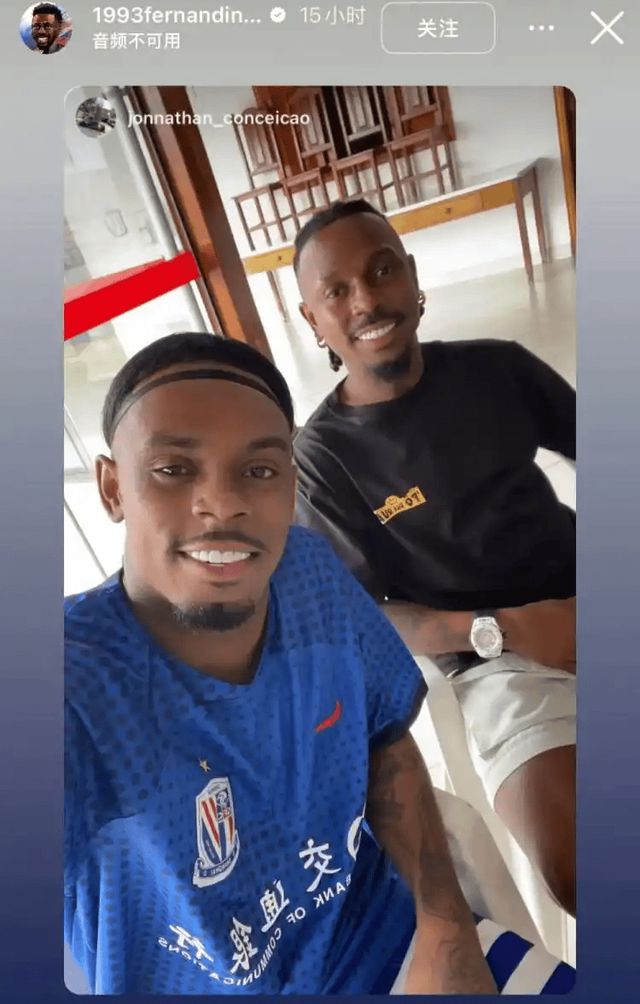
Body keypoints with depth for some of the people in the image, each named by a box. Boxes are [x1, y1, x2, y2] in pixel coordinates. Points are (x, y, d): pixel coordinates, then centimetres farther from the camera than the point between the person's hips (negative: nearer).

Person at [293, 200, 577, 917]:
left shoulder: (498, 367, 4)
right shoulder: (320, 456, -6)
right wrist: (502, 630, -16)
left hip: (571, 605, 5)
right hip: (494, 658, -4)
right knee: (568, 865, -25)